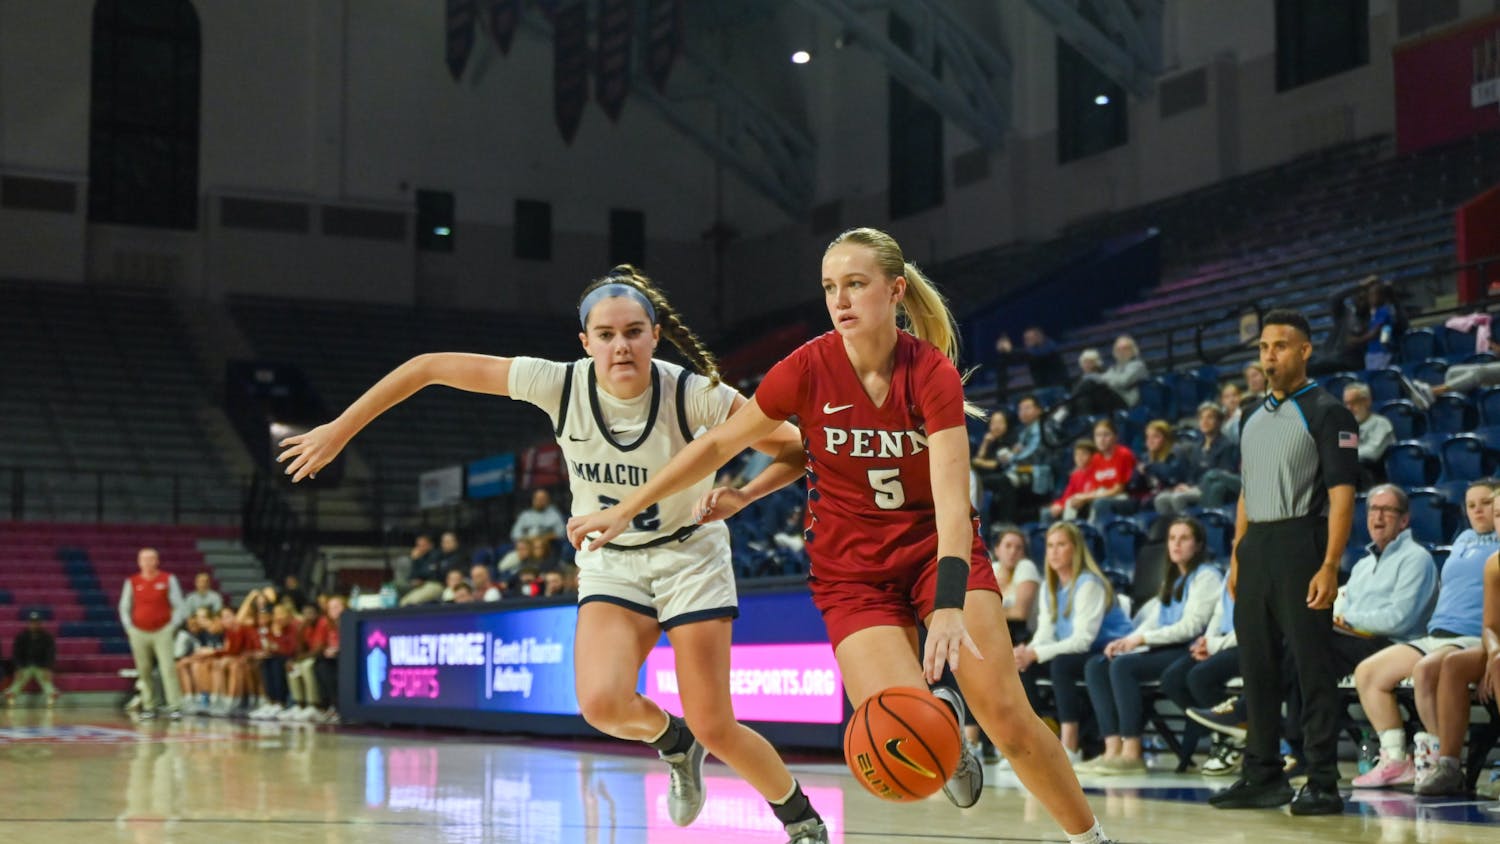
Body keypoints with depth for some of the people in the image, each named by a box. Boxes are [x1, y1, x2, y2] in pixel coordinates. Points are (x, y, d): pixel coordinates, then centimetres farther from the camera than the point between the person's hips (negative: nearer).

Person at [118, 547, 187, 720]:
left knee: (169, 669, -12)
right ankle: (148, 707, 12)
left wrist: (172, 626, -3)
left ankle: (175, 707, -14)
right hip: (139, 633, 2)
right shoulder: (132, 582, 6)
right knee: (144, 672, 3)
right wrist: (129, 628, 5)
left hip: (162, 632, -2)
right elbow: (124, 607, 13)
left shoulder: (168, 580, 2)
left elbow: (179, 607, 4)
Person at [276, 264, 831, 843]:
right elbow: (430, 367, -15)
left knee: (714, 728, -7)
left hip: (688, 554, -2)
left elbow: (798, 449, -16)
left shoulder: (693, 394, -23)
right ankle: (673, 742, 12)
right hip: (610, 562, 2)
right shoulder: (560, 384, -20)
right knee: (602, 703, -24)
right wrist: (338, 431, -14)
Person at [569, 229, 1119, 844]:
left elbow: (952, 500, -28)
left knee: (1007, 716, -16)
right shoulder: (807, 369, -14)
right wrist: (625, 510, 1)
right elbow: (718, 444, -1)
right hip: (851, 569, 1)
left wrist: (949, 607, -42)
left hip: (937, 547, 0)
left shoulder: (933, 372, -18)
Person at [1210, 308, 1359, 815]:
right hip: (1255, 548, 7)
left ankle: (1323, 784, 0)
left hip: (1301, 543, -7)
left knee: (1313, 669, -4)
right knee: (1257, 668, 10)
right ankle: (1262, 777, 18)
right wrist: (1237, 558, 13)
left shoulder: (1326, 413, -5)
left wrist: (1330, 567, -19)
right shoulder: (1254, 419, 17)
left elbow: (1341, 494, -11)